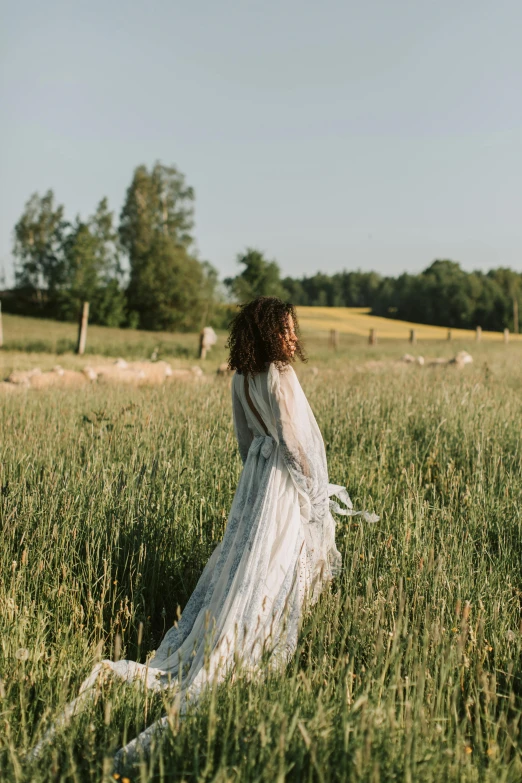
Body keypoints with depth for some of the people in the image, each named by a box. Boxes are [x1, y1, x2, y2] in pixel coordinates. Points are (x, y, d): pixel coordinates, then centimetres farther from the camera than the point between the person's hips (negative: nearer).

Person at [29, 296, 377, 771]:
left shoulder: (242, 379, 6)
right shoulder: (280, 376, -19)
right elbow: (293, 438, -18)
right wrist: (317, 491, -8)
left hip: (258, 474, 8)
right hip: (288, 483, -8)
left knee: (244, 553, 17)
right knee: (267, 570, -4)